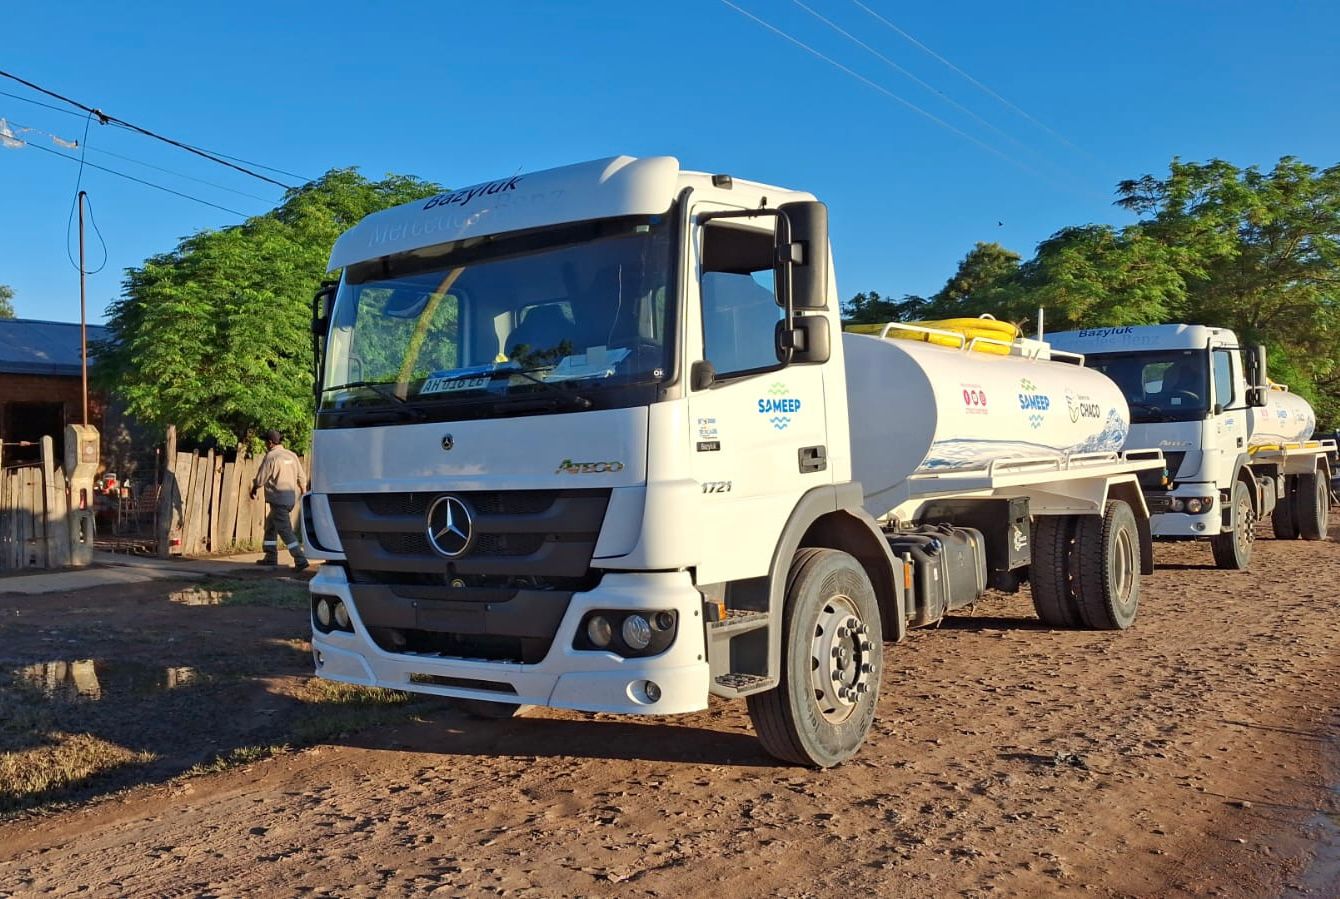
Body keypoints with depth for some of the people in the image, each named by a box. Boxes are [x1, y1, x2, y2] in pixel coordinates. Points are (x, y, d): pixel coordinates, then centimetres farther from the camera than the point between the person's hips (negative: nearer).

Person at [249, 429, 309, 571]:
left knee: (285, 530, -8)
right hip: (291, 498, 8)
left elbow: (260, 479, -8)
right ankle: (270, 557, 25)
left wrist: (253, 490, 12)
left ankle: (300, 560, -14)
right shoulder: (291, 455, 9)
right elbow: (301, 478, 12)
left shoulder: (271, 457, -12)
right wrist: (304, 495, 25)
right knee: (270, 525, 21)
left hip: (278, 498, -8)